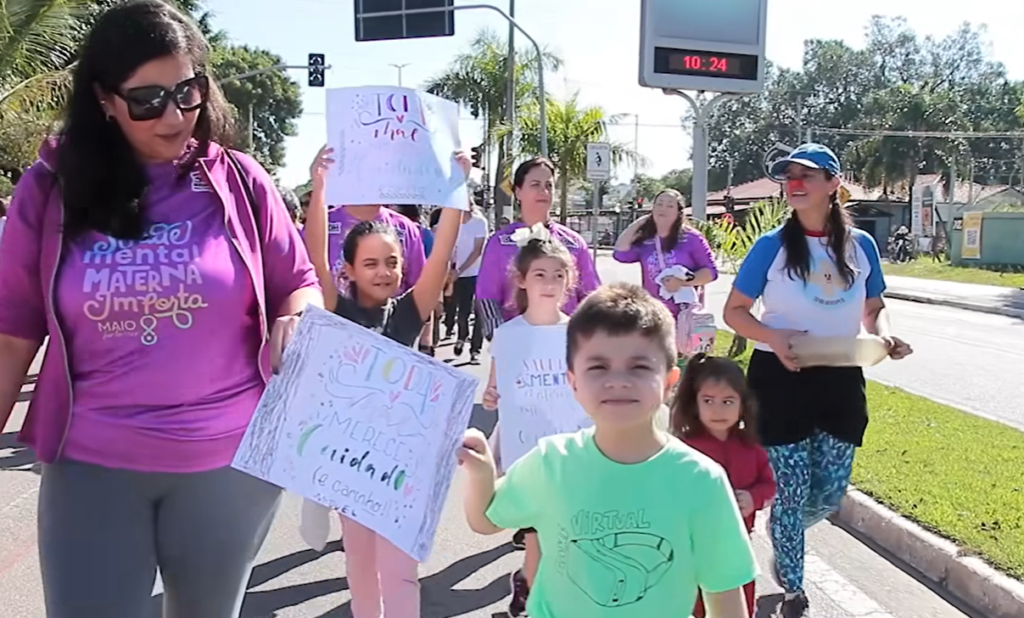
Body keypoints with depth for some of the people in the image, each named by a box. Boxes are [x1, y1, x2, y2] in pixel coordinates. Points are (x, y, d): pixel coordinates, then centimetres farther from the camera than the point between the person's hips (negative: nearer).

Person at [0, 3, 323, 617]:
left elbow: (301, 287, 4)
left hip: (232, 459, 1)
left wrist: (296, 324, -18)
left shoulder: (238, 180, -4)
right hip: (91, 465, 0)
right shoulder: (51, 189, -2)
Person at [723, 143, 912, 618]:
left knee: (831, 494, 10)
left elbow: (873, 309, 13)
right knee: (793, 490, 3)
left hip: (841, 379, 4)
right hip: (780, 378, -3)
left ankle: (782, 535, 44)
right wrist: (774, 339, -21)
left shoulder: (861, 245, 2)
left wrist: (883, 334, -9)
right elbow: (734, 311, -4)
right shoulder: (772, 246, -7)